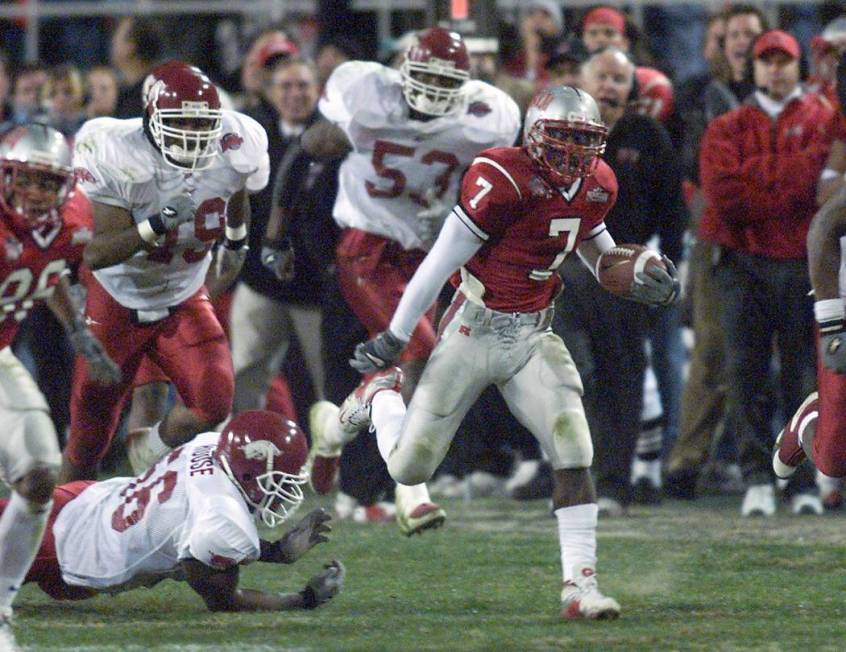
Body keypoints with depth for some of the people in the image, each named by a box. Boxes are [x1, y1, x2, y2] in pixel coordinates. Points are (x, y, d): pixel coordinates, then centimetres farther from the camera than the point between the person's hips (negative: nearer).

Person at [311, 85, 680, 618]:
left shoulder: (596, 187, 1)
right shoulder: (504, 180, -21)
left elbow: (598, 249, 23)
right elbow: (442, 261, -16)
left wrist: (643, 284, 3)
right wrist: (395, 338, -11)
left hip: (533, 336, 5)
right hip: (475, 330, -5)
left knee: (574, 449, -15)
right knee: (410, 468, 3)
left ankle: (580, 585, -12)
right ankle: (379, 395, 37)